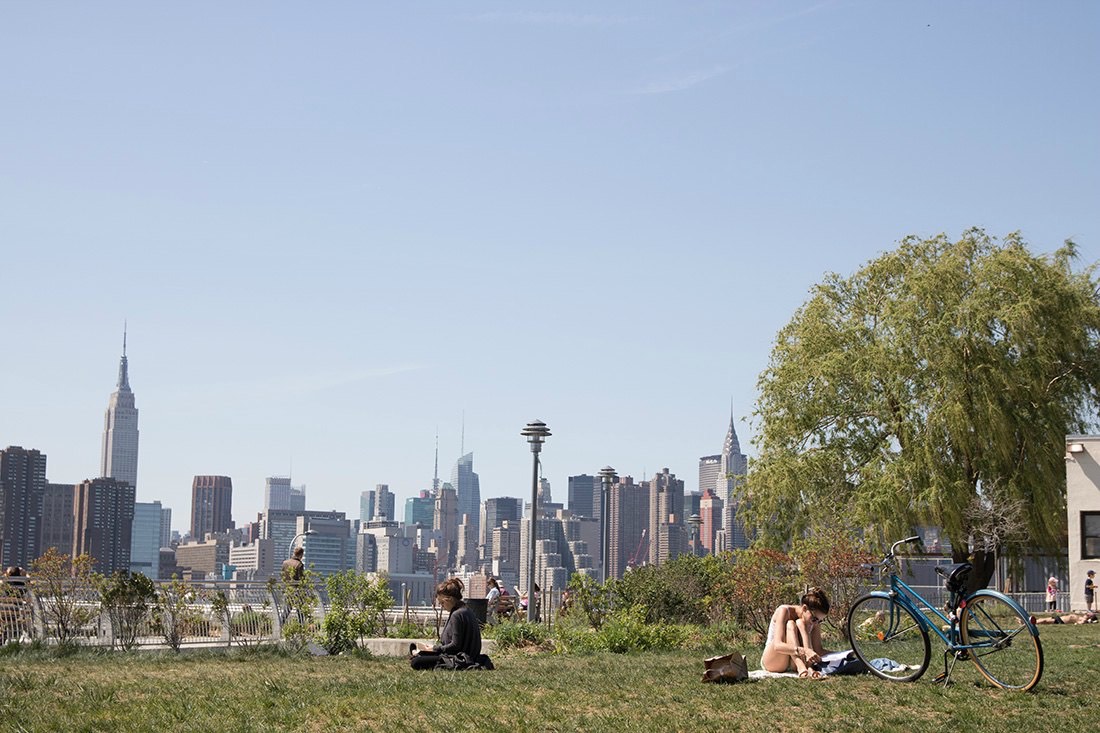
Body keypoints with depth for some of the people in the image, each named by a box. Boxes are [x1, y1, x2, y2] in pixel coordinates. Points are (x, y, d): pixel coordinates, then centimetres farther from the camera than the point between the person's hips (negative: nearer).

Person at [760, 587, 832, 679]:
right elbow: (777, 645, -34)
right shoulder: (784, 611, -21)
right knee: (790, 625, -29)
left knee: (801, 624, -22)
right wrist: (804, 651, -49)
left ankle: (809, 668, -43)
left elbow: (818, 649, -3)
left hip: (793, 663, 4)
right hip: (772, 662, -4)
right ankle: (801, 667, -50)